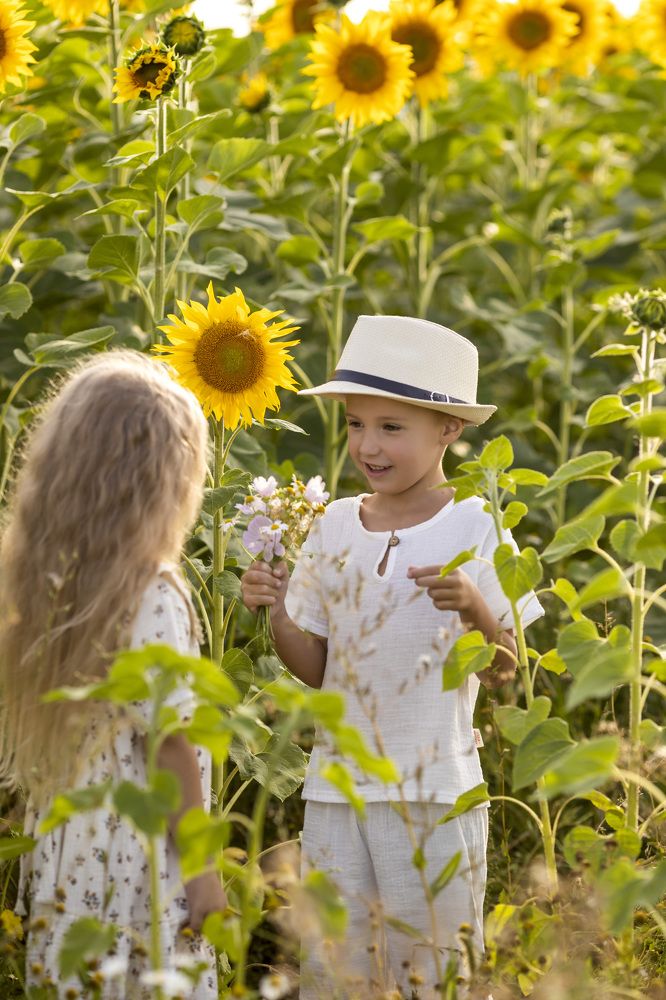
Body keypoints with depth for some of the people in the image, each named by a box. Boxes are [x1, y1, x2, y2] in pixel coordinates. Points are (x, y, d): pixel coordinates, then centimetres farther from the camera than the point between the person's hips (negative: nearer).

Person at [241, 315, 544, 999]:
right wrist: (278, 613, -9)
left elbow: (503, 672, -8)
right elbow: (313, 669, 9)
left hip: (433, 793, -4)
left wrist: (474, 607, -26)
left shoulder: (474, 530, -6)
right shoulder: (336, 527, 6)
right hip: (335, 785, 4)